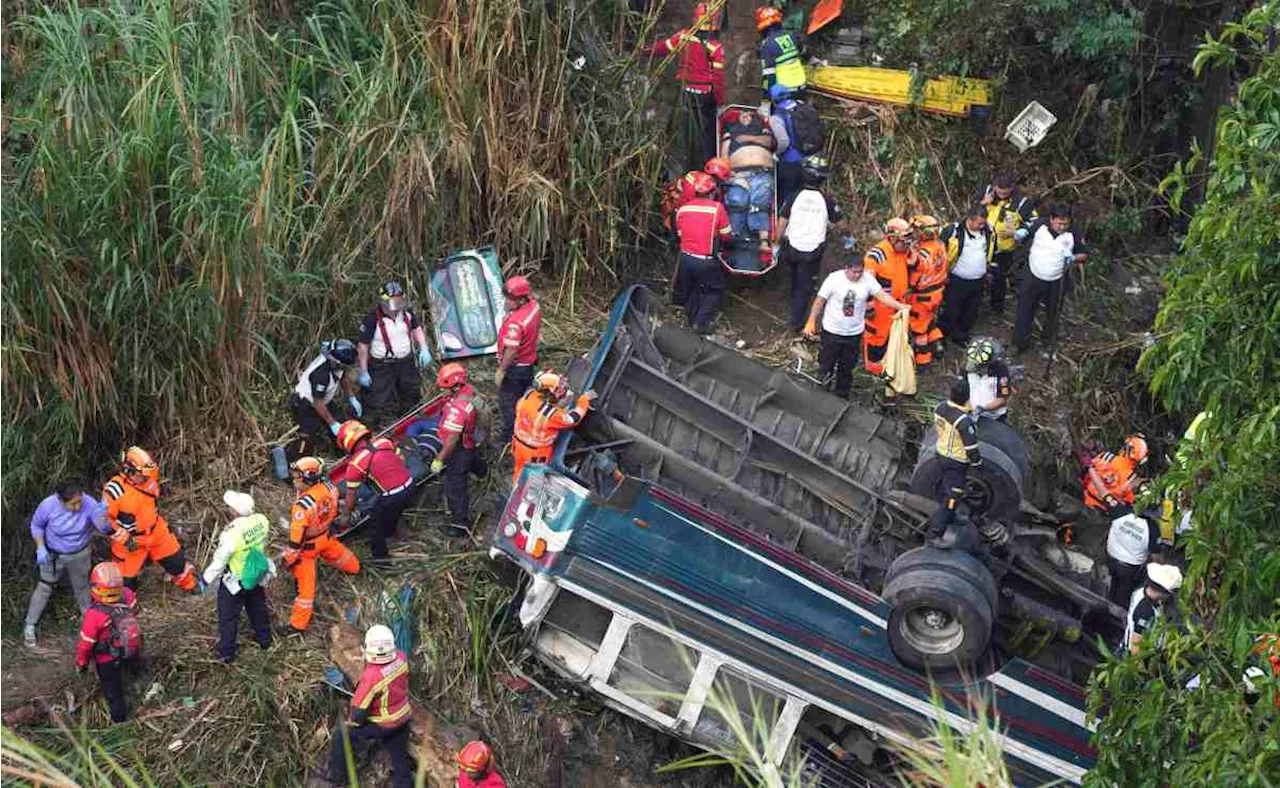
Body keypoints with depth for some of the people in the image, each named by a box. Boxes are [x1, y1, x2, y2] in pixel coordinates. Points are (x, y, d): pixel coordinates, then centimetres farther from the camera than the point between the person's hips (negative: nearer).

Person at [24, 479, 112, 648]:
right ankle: (29, 626, 27)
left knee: (82, 587, 22)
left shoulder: (89, 503, -30)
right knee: (44, 589, 8)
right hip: (53, 555, -1)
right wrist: (40, 548, -17)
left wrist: (102, 516, -49)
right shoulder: (48, 505, -30)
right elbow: (36, 525, -9)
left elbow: (104, 529, -28)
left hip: (80, 555, 1)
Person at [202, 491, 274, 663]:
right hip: (257, 576, 5)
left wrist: (207, 579, -7)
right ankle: (264, 638, 49)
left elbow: (219, 560, -24)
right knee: (258, 607, 30)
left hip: (235, 581, -5)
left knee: (228, 617, 17)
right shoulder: (262, 520, -21)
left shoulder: (231, 534, -37)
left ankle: (227, 652, 31)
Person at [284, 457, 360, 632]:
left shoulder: (302, 506, -40)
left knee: (306, 582, 3)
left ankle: (298, 623, 16)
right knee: (336, 551, 37)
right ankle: (352, 566, 69)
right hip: (325, 536, 6)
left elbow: (296, 536, -28)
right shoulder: (328, 486, -20)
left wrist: (289, 557, -14)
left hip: (308, 545, -6)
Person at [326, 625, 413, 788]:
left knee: (341, 735, 17)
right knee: (400, 756, 21)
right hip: (403, 718, 5)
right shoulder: (401, 658, -18)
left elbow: (358, 710, -24)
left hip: (382, 724, -5)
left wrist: (352, 721, -3)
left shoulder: (371, 676, -35)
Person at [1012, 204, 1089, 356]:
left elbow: (1085, 254, -4)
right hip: (1033, 277, 0)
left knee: (1053, 314, 18)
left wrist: (1074, 257, -25)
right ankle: (1020, 343, 28)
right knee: (1025, 311, 10)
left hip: (1056, 282, 0)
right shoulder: (1040, 225, -16)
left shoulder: (1073, 235, -16)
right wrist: (1021, 233, -20)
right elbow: (1027, 230, 3)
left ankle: (1050, 343, 42)